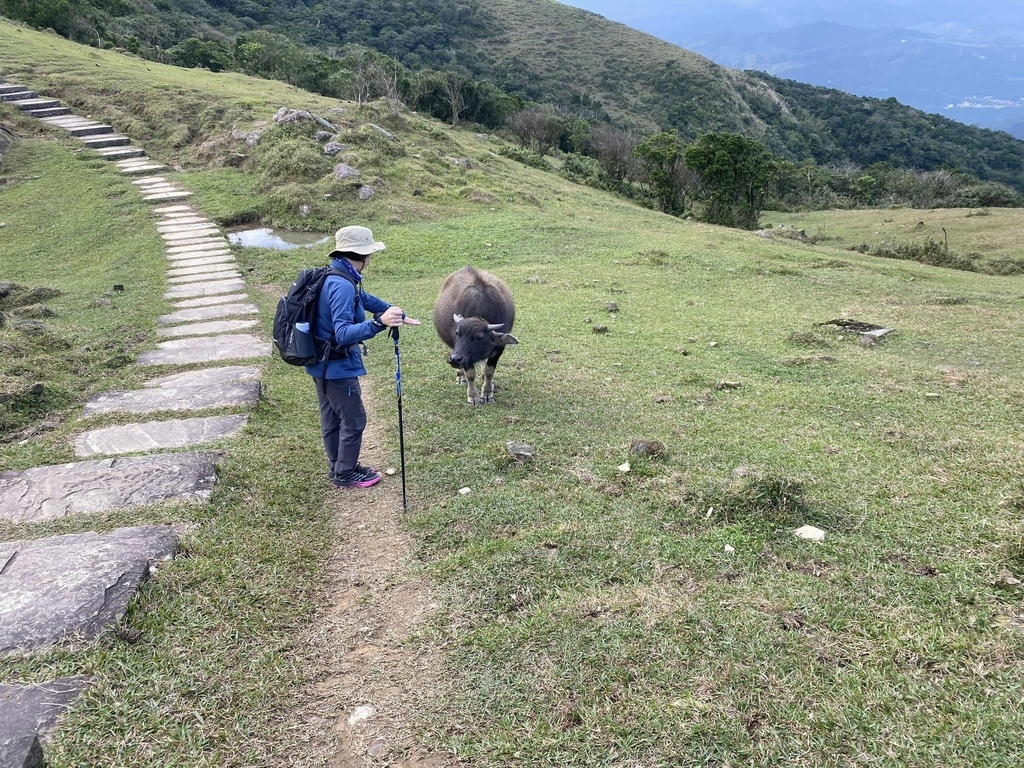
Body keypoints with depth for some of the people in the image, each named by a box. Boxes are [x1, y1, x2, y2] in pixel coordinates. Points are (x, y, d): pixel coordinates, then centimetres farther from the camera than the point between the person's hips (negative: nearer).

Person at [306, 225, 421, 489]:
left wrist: (399, 315, 23)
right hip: (338, 367, -10)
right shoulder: (342, 286, -27)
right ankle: (345, 474, 22)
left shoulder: (332, 277, 4)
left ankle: (338, 467, 38)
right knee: (353, 421, 7)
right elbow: (344, 334, -36)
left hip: (322, 364, 10)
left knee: (332, 418, 22)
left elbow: (365, 299, 18)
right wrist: (379, 323, -48)